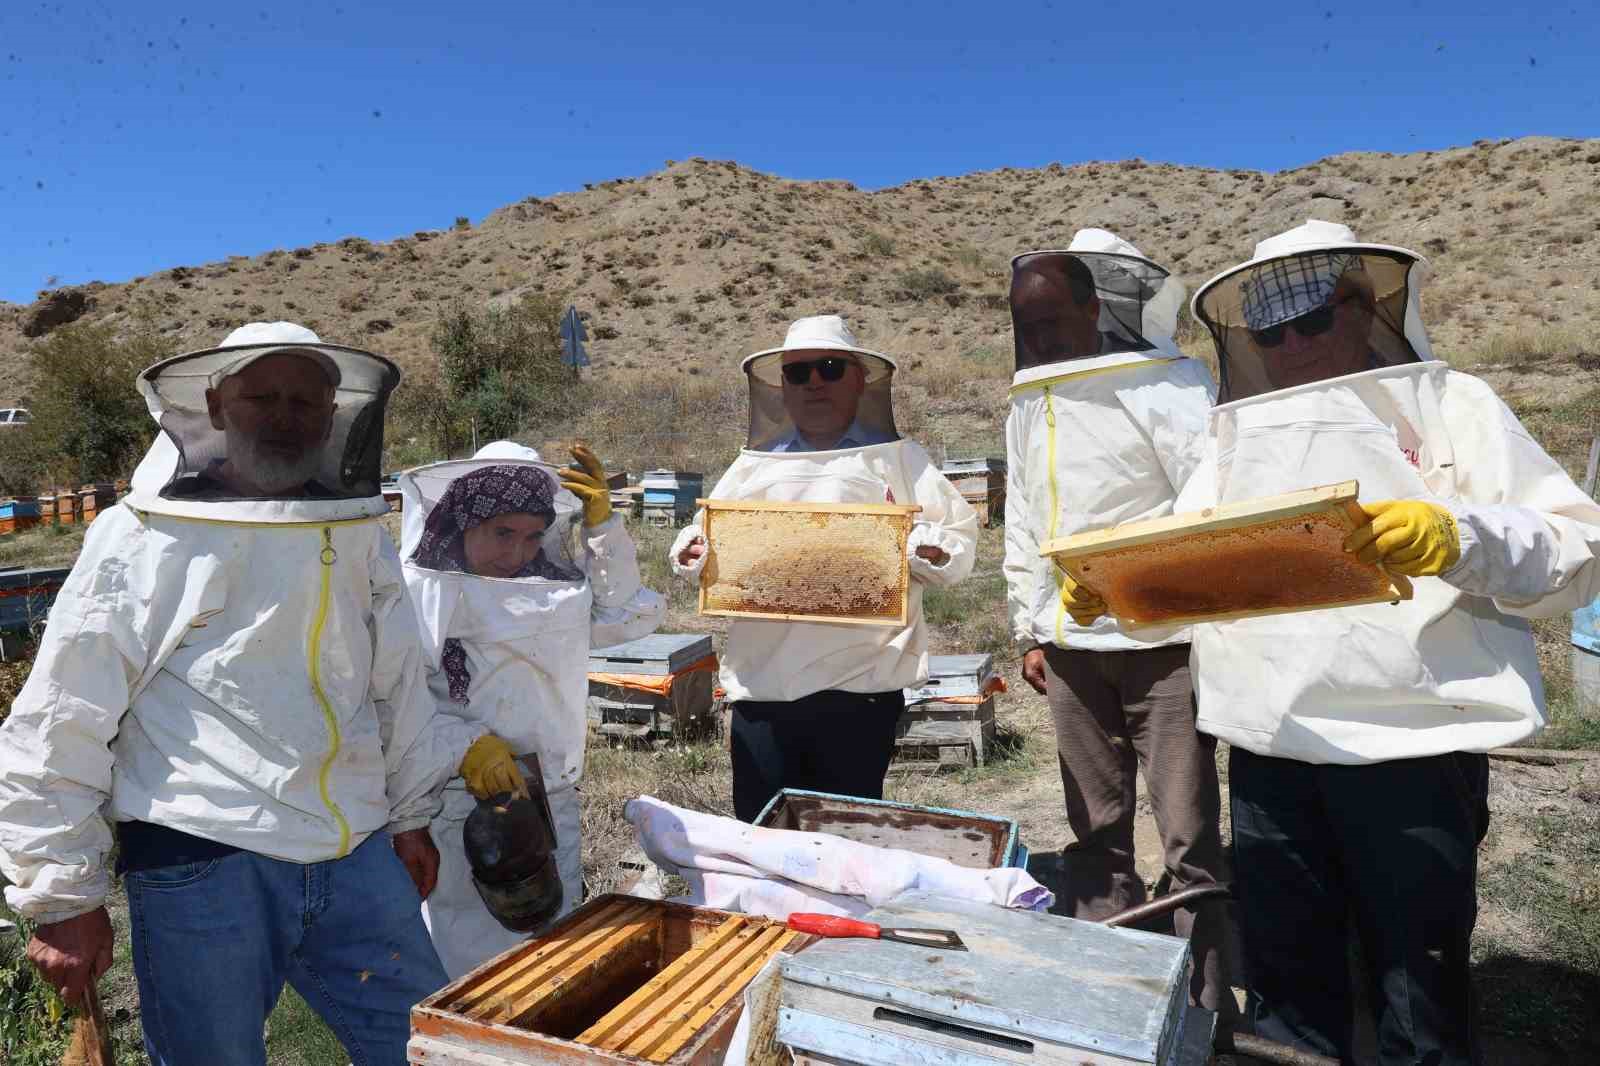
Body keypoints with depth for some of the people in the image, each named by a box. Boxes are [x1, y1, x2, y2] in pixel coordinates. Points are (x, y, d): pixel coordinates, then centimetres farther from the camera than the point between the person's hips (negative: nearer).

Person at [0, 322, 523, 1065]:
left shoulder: (359, 537, 6)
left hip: (355, 857, 4)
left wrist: (409, 813, 19)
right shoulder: (141, 539, -7)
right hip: (200, 865, -4)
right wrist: (62, 895, -2)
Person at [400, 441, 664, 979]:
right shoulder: (419, 590, -7)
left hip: (550, 801, 4)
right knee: (465, 955, 10)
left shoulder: (552, 587, 7)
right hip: (457, 808, -4)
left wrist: (601, 523, -5)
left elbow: (631, 615, 0)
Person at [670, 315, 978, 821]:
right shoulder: (752, 466, 18)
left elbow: (959, 539, 4)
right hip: (761, 684, 3)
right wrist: (691, 552, -3)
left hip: (859, 684, -2)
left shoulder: (898, 459, 10)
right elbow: (703, 542, 19)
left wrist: (928, 548, -17)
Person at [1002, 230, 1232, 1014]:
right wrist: (1030, 632, 15)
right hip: (1071, 643, 6)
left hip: (1163, 638, -6)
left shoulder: (1166, 383, -7)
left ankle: (1206, 1001, 16)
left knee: (1188, 835, 1)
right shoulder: (1026, 400, 13)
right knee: (1095, 831, 14)